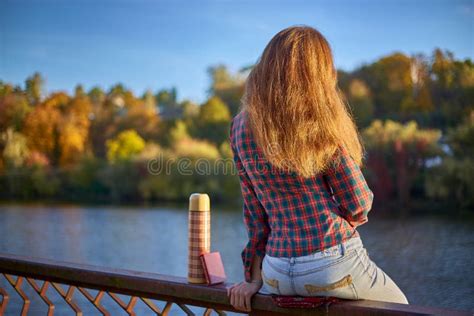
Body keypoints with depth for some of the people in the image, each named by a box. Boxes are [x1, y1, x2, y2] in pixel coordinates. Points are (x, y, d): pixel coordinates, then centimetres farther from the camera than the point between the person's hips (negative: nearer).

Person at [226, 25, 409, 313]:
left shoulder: (240, 127, 2)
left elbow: (255, 210, 7)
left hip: (278, 275, 4)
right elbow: (358, 204, -6)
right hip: (334, 263, -4)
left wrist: (255, 278, 11)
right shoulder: (319, 124, -11)